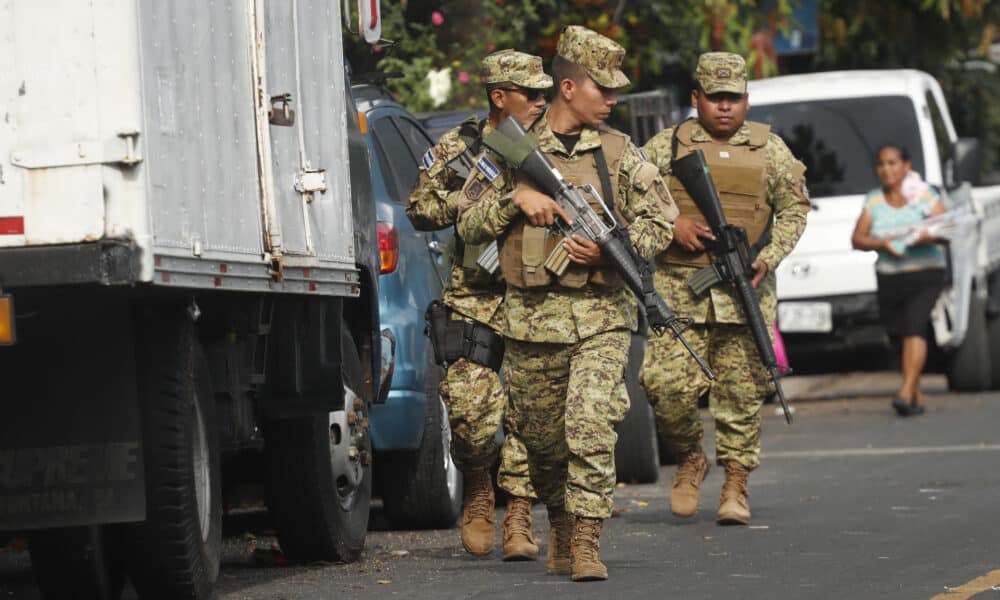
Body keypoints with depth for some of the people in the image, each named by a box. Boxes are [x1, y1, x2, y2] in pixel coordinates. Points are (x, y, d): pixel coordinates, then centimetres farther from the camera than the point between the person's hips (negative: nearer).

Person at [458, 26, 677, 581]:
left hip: (601, 316, -1)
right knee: (541, 438, 11)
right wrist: (516, 197, -11)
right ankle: (559, 521, 35)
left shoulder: (620, 154, 6)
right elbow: (469, 226, 6)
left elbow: (660, 222, 7)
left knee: (592, 427, -17)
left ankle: (586, 541, -15)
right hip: (531, 320, 1)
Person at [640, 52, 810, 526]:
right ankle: (688, 460, 14)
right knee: (668, 383, -12)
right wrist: (670, 224, -8)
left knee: (741, 393, 0)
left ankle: (735, 486, 11)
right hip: (678, 291, -1)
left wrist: (768, 258, -4)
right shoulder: (665, 147, 7)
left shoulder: (769, 149, 9)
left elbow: (794, 209, 12)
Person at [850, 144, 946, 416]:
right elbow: (857, 238, 5)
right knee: (899, 333, 4)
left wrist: (927, 237, -24)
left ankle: (906, 394, -29)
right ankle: (917, 396, 17)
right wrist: (881, 243, -15)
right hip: (889, 278, 4)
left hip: (925, 274, -4)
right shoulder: (873, 201, 11)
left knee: (914, 327, -21)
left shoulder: (926, 195, 3)